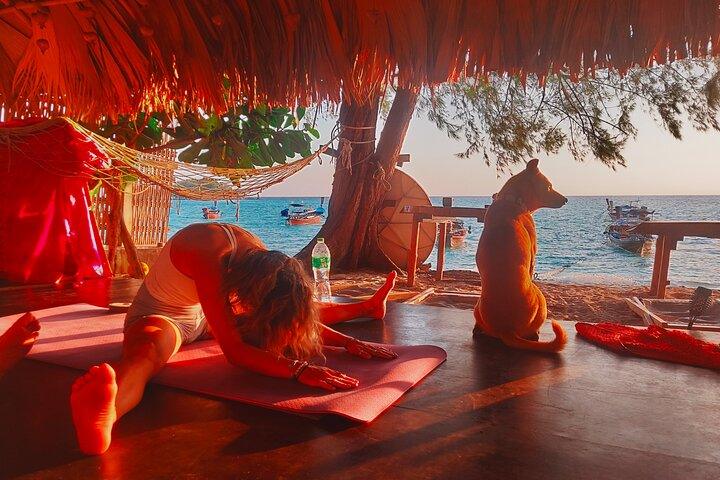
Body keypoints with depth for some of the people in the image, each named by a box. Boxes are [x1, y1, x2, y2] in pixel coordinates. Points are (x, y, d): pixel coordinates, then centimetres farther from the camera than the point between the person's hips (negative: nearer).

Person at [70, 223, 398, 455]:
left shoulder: (264, 261, -17)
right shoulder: (208, 257, -40)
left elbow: (299, 318, -3)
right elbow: (233, 350, -44)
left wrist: (350, 342, -10)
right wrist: (299, 370, -51)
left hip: (204, 315, 7)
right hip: (159, 316, -7)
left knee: (296, 312, 12)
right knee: (151, 348, -44)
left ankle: (367, 308, 33)